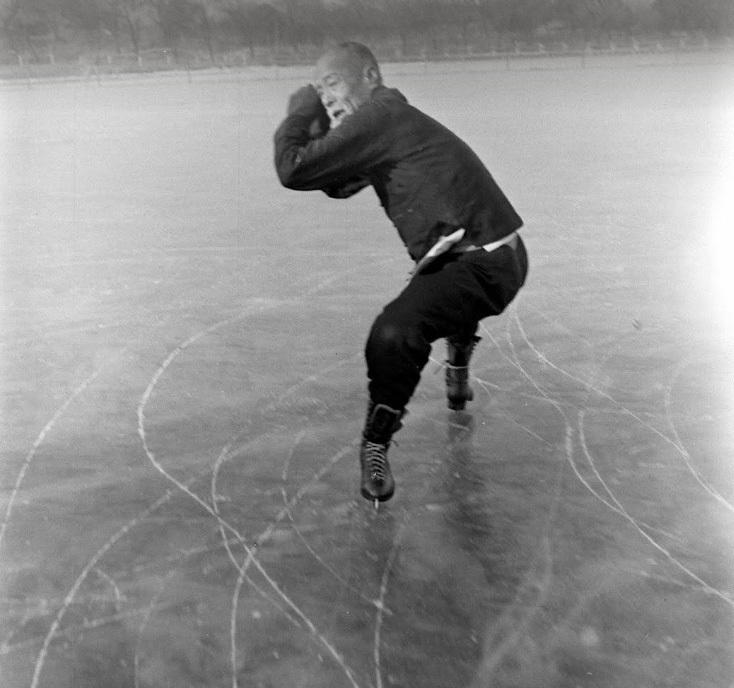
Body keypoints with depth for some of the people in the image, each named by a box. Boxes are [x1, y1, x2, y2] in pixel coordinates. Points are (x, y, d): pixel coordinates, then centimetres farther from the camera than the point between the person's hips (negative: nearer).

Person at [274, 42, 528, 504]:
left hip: (484, 264, -11)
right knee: (440, 300, 41)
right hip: (496, 258, 11)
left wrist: (299, 114, 2)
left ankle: (376, 446, -8)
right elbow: (339, 186, 24)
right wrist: (317, 125, 10)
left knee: (394, 333, -27)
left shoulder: (380, 116, -15)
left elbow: (294, 171, -16)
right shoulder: (393, 121, 15)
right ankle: (458, 378, 66)